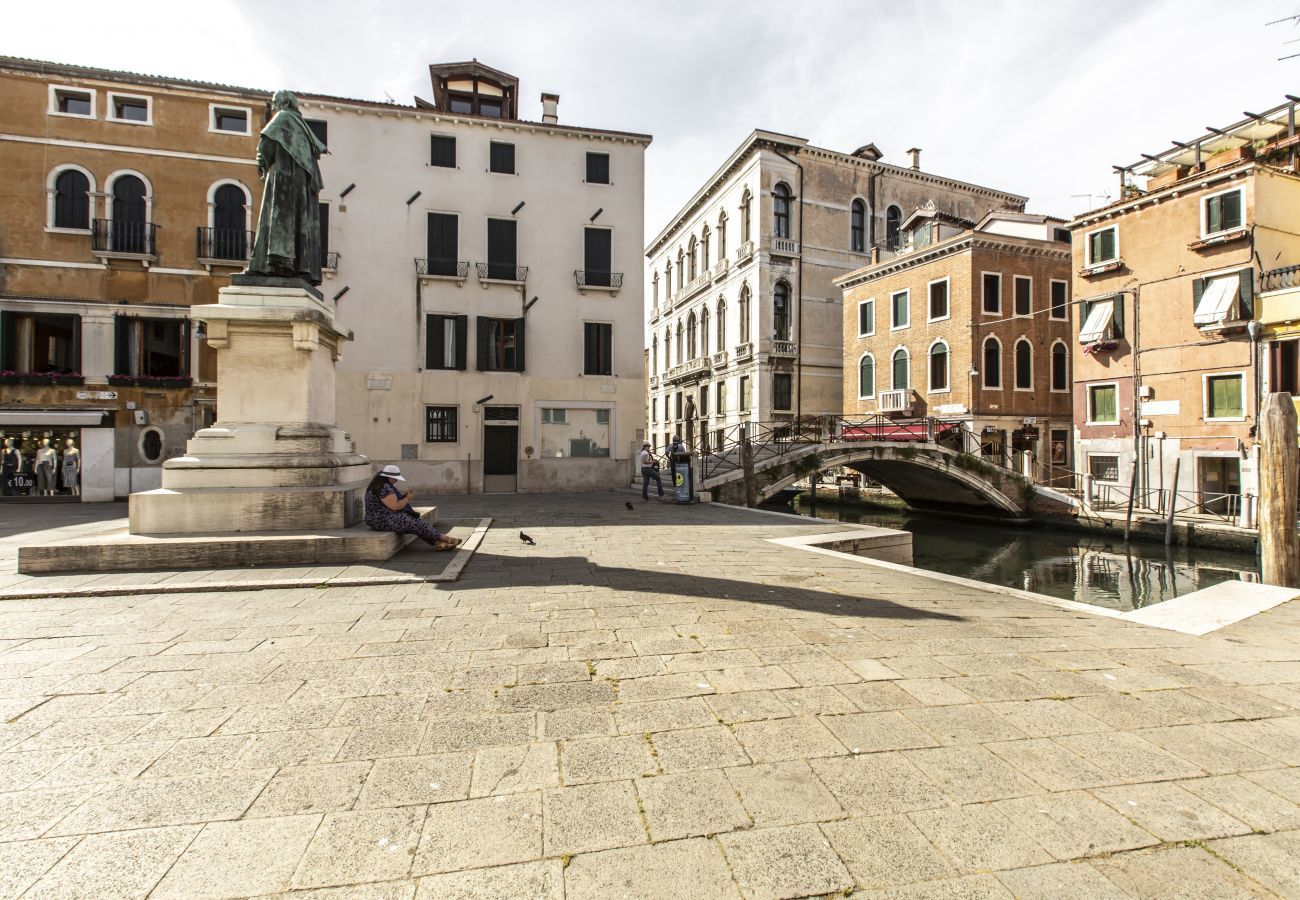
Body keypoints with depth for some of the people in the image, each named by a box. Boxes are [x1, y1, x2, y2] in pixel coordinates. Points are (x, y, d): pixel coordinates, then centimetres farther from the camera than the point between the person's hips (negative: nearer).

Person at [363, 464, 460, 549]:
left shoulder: (381, 485, 12)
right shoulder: (384, 488, -23)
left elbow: (392, 501, 20)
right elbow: (395, 506, -23)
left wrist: (404, 496, 4)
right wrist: (407, 498, -6)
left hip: (382, 518, 11)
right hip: (385, 521, -11)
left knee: (417, 523, 3)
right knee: (417, 524, -7)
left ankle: (437, 543, -5)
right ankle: (444, 538, 2)